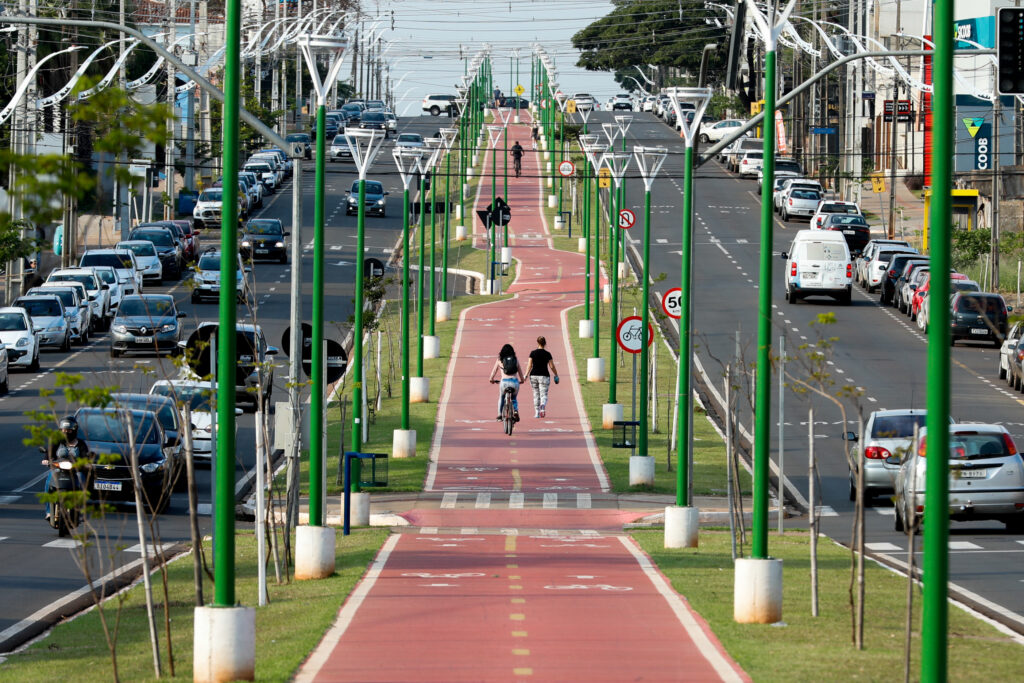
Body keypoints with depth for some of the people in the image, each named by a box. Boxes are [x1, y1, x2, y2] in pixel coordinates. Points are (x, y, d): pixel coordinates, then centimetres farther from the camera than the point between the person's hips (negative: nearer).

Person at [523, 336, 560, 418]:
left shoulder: (533, 353, 0)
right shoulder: (547, 354, -3)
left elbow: (529, 365, -4)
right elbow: (552, 366, 0)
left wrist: (526, 375, -2)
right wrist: (556, 376, 12)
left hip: (534, 375, 2)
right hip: (544, 376, -2)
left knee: (536, 395, 14)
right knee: (544, 395, -2)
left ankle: (537, 412, 17)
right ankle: (543, 406, -32)